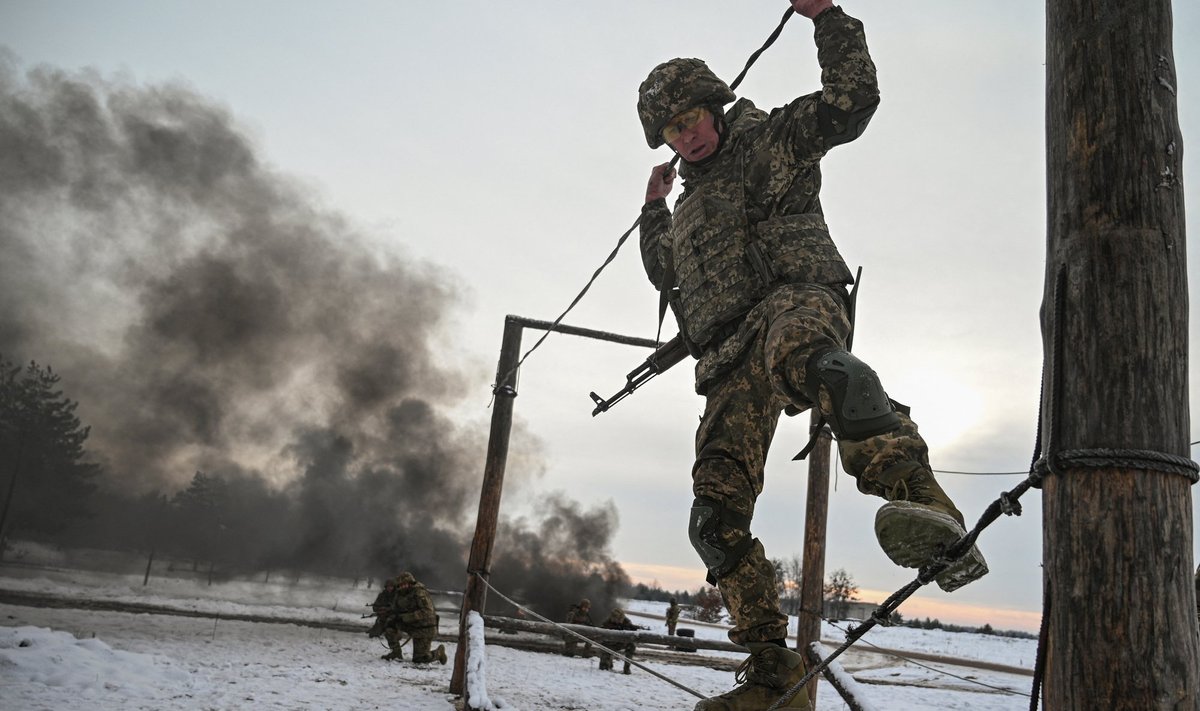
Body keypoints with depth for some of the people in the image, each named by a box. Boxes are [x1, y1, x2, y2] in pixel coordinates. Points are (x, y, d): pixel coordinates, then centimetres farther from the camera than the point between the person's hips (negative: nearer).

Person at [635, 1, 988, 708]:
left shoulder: (772, 138, 17)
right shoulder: (691, 205, 35)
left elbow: (852, 98, 4)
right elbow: (665, 273, 50)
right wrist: (654, 210, 44)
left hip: (797, 298, -7)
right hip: (732, 363, 7)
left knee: (798, 349, -47)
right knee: (717, 512, -4)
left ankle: (930, 515, -63)